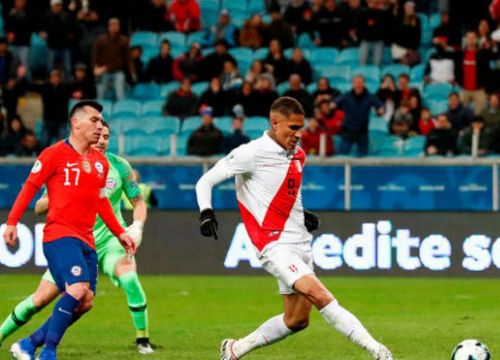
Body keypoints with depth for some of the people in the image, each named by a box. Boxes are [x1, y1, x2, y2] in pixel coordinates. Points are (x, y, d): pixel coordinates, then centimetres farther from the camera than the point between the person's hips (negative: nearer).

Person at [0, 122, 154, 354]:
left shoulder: (119, 166, -4)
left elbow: (138, 202, 5)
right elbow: (39, 208, -3)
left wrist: (137, 226, -15)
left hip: (109, 239, 0)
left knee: (129, 278, -30)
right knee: (41, 298, -3)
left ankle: (143, 339, -14)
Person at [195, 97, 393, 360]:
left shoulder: (298, 155, 12)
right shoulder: (252, 153, -9)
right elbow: (205, 182, -5)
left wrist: (303, 216, 11)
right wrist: (206, 212, -23)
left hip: (300, 244, 8)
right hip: (275, 245, -8)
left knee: (296, 320, 10)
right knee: (319, 295, -24)